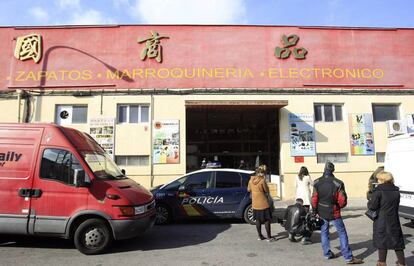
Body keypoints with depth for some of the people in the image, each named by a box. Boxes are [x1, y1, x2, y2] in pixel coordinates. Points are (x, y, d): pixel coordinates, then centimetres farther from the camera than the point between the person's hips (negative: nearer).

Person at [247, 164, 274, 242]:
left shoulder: (251, 179, -1)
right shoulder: (262, 181, -19)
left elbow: (249, 189, 11)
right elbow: (267, 191, -8)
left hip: (255, 204, 6)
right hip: (263, 203, -5)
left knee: (258, 220, 14)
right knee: (267, 220, 6)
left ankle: (260, 236, 22)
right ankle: (269, 237, 10)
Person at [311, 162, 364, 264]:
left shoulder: (317, 182, -6)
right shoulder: (337, 183, -13)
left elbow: (314, 199, -5)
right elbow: (342, 200, -11)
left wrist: (315, 211, 8)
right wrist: (339, 206, 10)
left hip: (322, 212, 3)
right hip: (334, 212, -3)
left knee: (324, 232, 17)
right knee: (342, 233, 5)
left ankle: (327, 253, 23)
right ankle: (348, 257, 7)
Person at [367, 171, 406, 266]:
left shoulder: (378, 191, -14)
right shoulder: (396, 191, 5)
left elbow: (372, 206, -16)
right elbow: (396, 204, 14)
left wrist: (369, 202, 4)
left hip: (381, 222, -5)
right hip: (394, 221, 5)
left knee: (381, 241, 6)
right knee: (397, 241, 16)